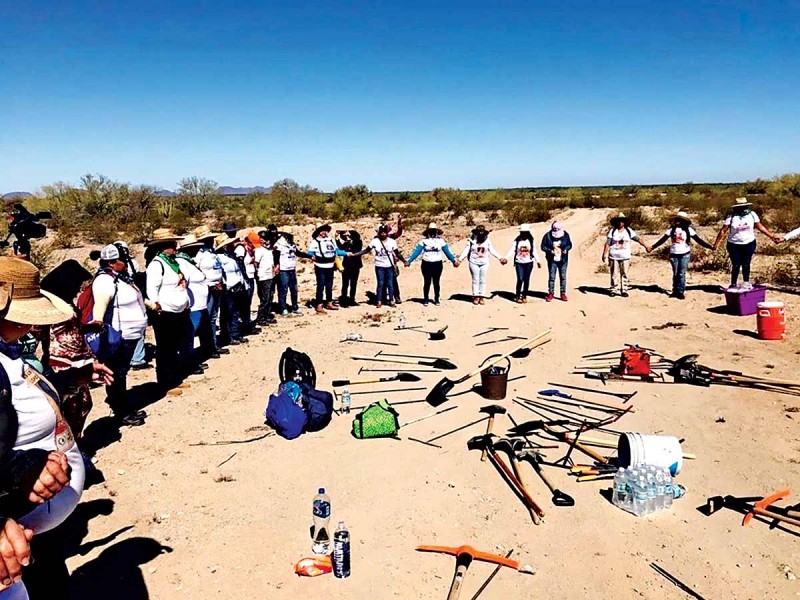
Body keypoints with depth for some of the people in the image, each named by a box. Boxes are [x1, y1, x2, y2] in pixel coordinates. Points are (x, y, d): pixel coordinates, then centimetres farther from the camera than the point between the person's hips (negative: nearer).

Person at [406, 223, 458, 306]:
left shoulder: (441, 241, 4)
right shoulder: (423, 241, -1)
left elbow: (447, 251, 4)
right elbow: (416, 251, -6)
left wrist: (454, 260, -2)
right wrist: (409, 261, -15)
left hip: (437, 264, 1)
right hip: (426, 264, -1)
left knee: (436, 283, 7)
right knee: (427, 282, 5)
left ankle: (436, 299, 19)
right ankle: (426, 299, 16)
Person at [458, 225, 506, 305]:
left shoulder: (487, 240, 0)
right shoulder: (472, 239, -7)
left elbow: (492, 250, 9)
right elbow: (466, 250, -6)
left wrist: (500, 258, 7)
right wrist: (460, 259, -14)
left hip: (484, 263, 2)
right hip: (474, 262, -2)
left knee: (483, 280, 4)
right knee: (475, 280, 2)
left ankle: (481, 297, 10)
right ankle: (475, 296, 8)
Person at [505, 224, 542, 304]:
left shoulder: (531, 240, 3)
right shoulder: (517, 240, 0)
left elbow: (534, 251, 8)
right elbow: (512, 250, -6)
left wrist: (538, 261, 6)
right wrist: (506, 258, -19)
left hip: (528, 263, 1)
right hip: (519, 263, -1)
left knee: (526, 280, 4)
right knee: (520, 279, -8)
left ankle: (524, 296, 17)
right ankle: (518, 296, 5)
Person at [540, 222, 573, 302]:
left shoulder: (566, 235, -5)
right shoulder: (547, 236, -9)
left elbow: (570, 244, 6)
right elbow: (543, 246, -4)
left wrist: (566, 249, -14)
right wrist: (550, 250, -20)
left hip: (563, 260, 1)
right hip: (552, 260, -1)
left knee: (563, 277, 7)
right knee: (551, 277, 2)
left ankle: (563, 293, 17)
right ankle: (550, 293, 13)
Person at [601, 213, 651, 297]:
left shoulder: (629, 231, 5)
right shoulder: (612, 231, 0)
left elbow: (638, 239, 7)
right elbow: (607, 243, -3)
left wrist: (645, 246, 3)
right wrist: (604, 254, -9)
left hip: (625, 256, 1)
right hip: (614, 256, -1)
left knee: (624, 274, 2)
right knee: (614, 274, 1)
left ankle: (624, 290, 7)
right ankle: (613, 290, 9)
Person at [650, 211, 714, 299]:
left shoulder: (688, 229, -3)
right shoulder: (672, 229, 2)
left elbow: (698, 239, -4)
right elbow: (662, 239, 0)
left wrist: (710, 246, -10)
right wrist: (652, 247, -7)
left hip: (685, 255, -2)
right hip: (674, 254, 2)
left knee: (682, 274, -3)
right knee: (675, 274, 8)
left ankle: (681, 292, 4)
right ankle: (675, 291, 18)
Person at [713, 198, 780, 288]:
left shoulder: (752, 214, 1)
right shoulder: (731, 216, -8)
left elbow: (760, 227, 6)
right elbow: (723, 231, -7)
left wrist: (772, 236, 4)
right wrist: (716, 243, -8)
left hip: (749, 244, 2)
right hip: (734, 245, -2)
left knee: (746, 265, 6)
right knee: (736, 265, -1)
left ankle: (746, 283, 23)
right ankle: (733, 284, 13)